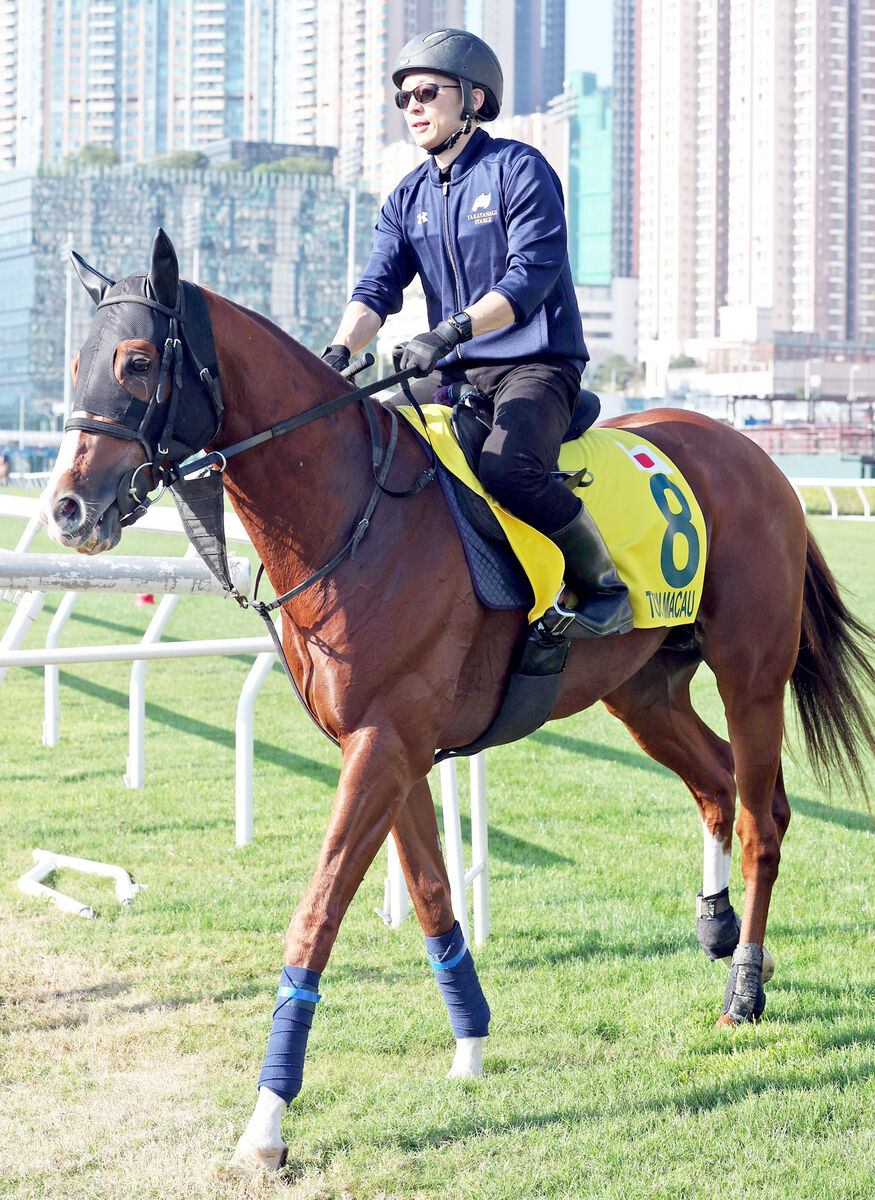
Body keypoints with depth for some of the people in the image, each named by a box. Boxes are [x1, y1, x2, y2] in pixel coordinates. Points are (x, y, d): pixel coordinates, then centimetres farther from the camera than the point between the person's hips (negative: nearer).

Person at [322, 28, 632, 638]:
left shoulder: (520, 169, -6)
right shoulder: (409, 197, 14)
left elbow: (530, 276, -17)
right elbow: (377, 288, 4)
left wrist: (451, 329, -30)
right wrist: (339, 352, -17)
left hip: (536, 364, -7)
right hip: (453, 373, 7)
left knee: (508, 467, -34)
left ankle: (607, 585, -15)